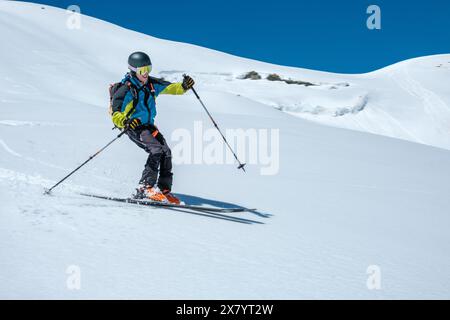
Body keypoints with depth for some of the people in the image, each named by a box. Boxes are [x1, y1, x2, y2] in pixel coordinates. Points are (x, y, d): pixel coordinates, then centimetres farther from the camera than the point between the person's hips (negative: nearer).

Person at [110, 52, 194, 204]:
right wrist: (125, 122, -42)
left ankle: (164, 190, -1)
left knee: (166, 152, -8)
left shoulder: (151, 84, 2)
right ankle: (145, 188, -25)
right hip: (134, 128, -7)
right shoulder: (126, 90, -15)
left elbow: (170, 88, 10)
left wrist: (184, 86, -11)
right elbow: (116, 115, -20)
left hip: (149, 125, 7)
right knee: (156, 150, -26)